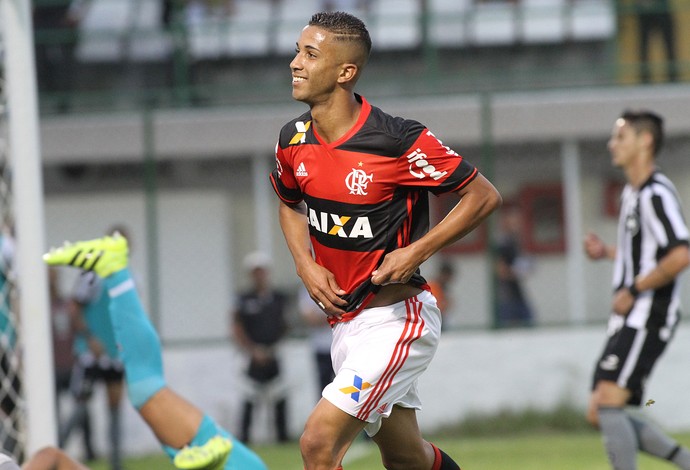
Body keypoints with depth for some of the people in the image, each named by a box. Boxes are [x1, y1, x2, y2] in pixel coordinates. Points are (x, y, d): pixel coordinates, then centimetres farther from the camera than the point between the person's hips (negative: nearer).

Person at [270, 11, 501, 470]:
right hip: (345, 321, 7)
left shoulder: (400, 141, -20)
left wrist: (416, 253, -19)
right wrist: (306, 264, 2)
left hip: (396, 319, -7)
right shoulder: (294, 140, 0)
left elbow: (484, 196, -11)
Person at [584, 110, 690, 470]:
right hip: (628, 319, 10)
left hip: (647, 318, -10)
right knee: (600, 415, 7)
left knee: (609, 405, -17)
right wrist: (607, 252, 14)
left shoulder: (656, 194, -14)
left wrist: (633, 290, -20)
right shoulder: (632, 193, 17)